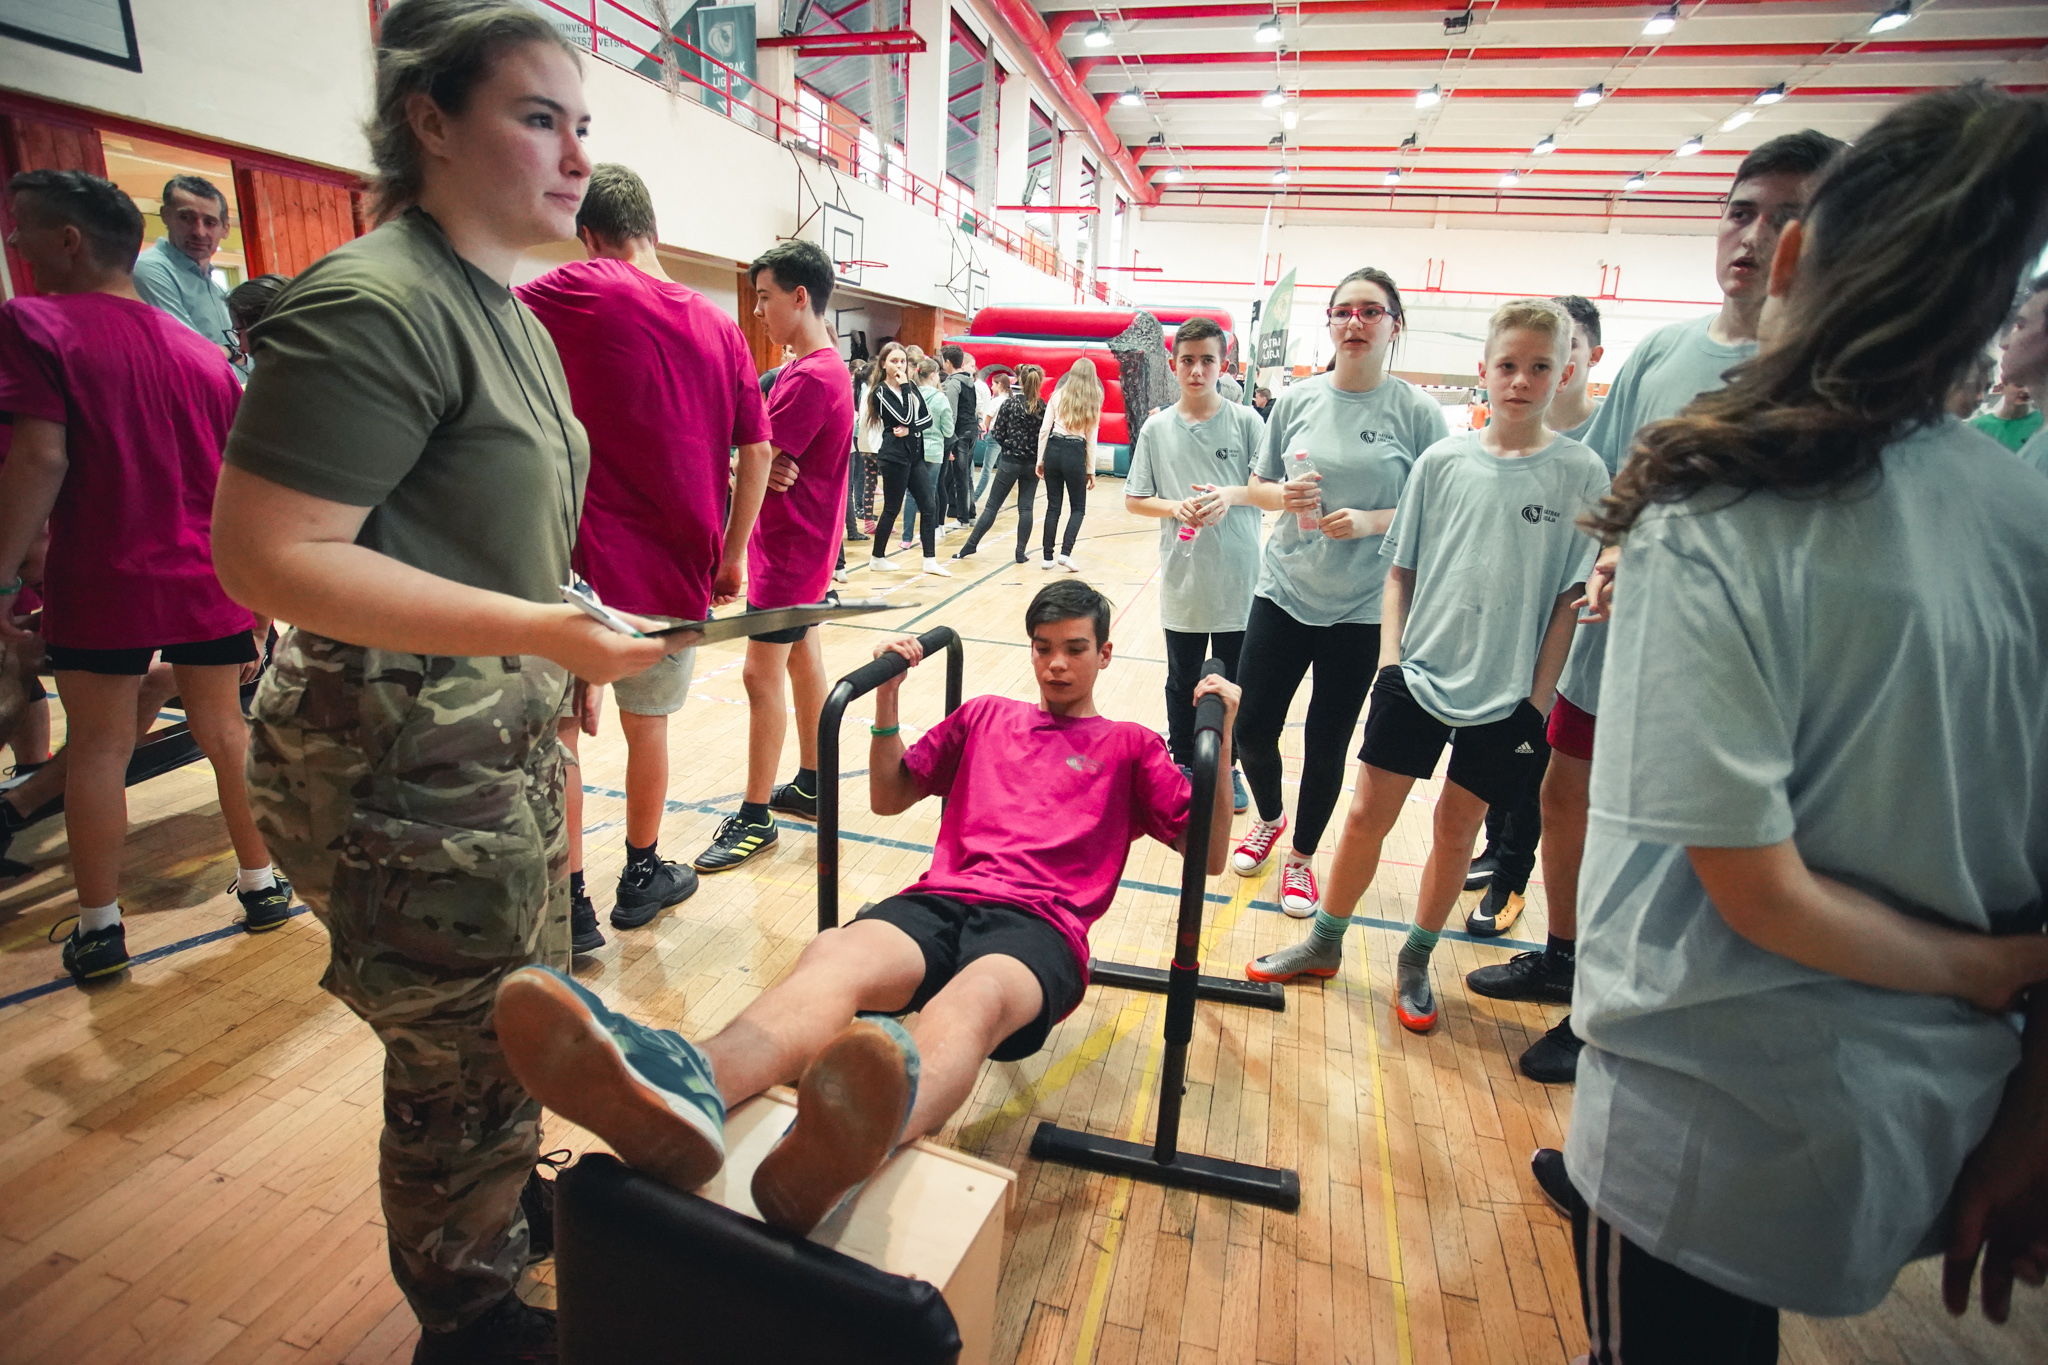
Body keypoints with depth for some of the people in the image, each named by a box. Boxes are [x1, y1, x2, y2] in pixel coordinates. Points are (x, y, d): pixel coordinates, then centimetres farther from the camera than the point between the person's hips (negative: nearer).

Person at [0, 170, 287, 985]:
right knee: (224, 732, 14)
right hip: (208, 585, 4)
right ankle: (261, 886, 22)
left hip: (102, 588, -4)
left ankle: (99, 928, 15)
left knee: (98, 750, 7)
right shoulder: (204, 352, 10)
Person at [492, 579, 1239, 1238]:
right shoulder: (985, 717, 29)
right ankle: (685, 1090, -64)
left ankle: (844, 1148, -72)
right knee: (833, 954, -33)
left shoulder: (1130, 747, 22)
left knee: (975, 997, -40)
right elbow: (888, 796, 29)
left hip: (1040, 925, -2)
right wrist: (888, 702, 13)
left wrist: (1221, 738, 0)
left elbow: (1207, 854, 12)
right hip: (941, 899, 3)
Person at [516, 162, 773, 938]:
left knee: (558, 731, 9)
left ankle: (569, 904, 15)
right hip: (678, 568, 4)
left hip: (584, 560, -4)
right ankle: (642, 875, 32)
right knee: (647, 724, 18)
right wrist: (730, 556, 9)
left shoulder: (579, 292, -4)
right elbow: (756, 451, 4)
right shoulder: (718, 326, 6)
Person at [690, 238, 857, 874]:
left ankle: (755, 816, 6)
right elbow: (771, 453, 6)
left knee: (762, 673, -5)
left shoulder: (811, 377, -21)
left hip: (792, 547, -10)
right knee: (802, 656, 17)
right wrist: (768, 467, -15)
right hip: (801, 542, 10)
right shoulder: (819, 366, 12)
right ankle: (810, 784, 31)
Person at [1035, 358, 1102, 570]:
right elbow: (1091, 439, 2)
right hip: (1076, 453, -2)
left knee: (1053, 506, 9)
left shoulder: (1059, 395, 5)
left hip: (1053, 449, 2)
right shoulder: (1093, 401, 3)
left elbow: (1044, 430, 0)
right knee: (1078, 508, 11)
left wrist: (1040, 460, 6)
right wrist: (1091, 470, 7)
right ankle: (1065, 553, -5)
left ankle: (1048, 557, 10)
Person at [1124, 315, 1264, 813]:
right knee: (1182, 682, 13)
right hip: (1182, 581, 1)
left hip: (1238, 581, -1)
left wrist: (1229, 496, -21)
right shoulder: (1156, 429, 4)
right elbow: (1134, 500, 6)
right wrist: (1175, 507, -12)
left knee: (1233, 683, 10)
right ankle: (1183, 763, 30)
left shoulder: (1245, 422, 0)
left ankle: (1226, 767, 28)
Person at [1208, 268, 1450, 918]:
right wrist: (1285, 496, -12)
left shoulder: (1416, 411, -4)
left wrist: (1372, 521, -20)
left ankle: (1301, 857, 30)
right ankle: (1270, 818, 37)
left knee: (1327, 745, 7)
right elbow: (1258, 486, 10)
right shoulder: (1297, 399, 3)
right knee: (1252, 728, 4)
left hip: (1362, 607, -2)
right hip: (1284, 591, 2)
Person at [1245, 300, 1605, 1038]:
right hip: (1418, 673, 1)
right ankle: (1325, 942, 26)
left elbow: (1571, 598, -2)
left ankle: (1415, 962, 31)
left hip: (1505, 693, 0)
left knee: (1456, 827, 11)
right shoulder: (1443, 460, 0)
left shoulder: (1581, 473, -3)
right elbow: (1401, 570, 6)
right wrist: (1390, 655, -2)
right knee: (1368, 813, 5)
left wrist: (1538, 698, -5)